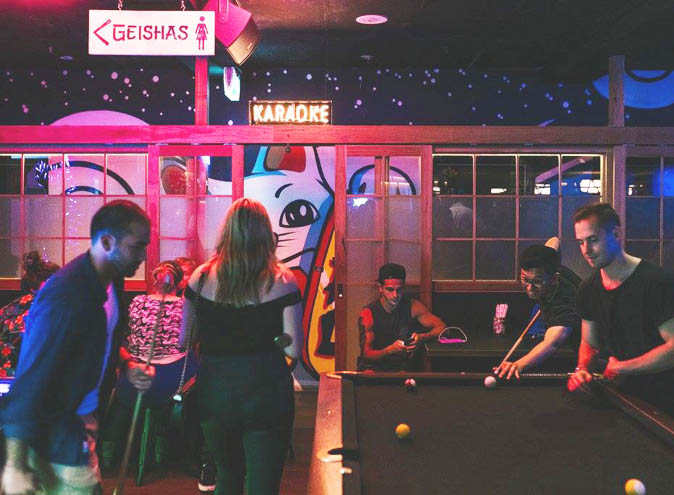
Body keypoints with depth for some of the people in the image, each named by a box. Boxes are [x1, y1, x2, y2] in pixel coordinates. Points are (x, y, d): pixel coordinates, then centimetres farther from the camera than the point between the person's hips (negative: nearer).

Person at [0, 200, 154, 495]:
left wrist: (129, 369, -1)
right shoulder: (65, 296, -28)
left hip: (85, 417, 8)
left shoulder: (111, 280, -1)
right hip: (57, 433, -8)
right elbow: (31, 380, -26)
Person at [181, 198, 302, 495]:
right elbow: (293, 349, -10)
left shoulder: (201, 277, -3)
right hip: (266, 392, -3)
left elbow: (184, 340, 5)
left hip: (213, 392, 3)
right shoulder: (283, 281, -9)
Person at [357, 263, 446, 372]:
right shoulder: (368, 314, -11)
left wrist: (422, 337, -27)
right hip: (373, 366, -2)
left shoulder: (412, 307, -4)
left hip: (403, 368, 2)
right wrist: (391, 349, -34)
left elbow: (441, 328, -6)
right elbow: (367, 354, -15)